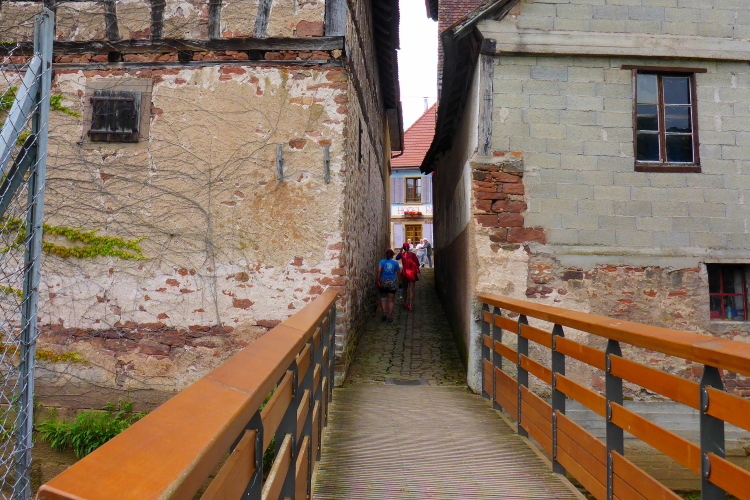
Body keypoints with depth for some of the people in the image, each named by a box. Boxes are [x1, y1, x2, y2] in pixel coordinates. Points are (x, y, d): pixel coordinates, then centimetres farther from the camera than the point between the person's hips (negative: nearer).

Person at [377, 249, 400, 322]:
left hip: (383, 281, 0)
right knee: (391, 300, 6)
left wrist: (378, 280, -11)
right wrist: (399, 281, 24)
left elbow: (379, 270, -15)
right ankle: (390, 317, 6)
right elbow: (399, 274, 9)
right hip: (393, 282, 0)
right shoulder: (395, 263, 5)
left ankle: (384, 313, 3)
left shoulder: (382, 262, 1)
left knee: (383, 298, 19)